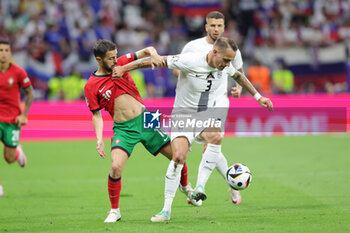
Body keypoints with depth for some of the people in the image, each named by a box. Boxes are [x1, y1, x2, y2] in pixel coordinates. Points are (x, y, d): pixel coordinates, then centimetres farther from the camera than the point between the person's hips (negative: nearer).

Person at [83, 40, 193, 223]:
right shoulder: (91, 86, -6)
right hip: (123, 129, -3)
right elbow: (96, 115, -1)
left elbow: (147, 51, 7)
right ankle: (114, 211, -5)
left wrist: (153, 54, -17)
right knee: (116, 167, -24)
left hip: (145, 119, 3)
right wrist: (99, 139, -13)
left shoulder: (121, 63, 1)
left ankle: (186, 187, 35)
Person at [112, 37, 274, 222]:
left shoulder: (225, 66, -3)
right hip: (183, 114, -4)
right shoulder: (190, 61, -22)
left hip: (207, 115, 4)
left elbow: (238, 76, 20)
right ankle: (166, 210, -12)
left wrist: (258, 97, 27)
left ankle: (200, 187, -26)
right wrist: (124, 68, -18)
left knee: (216, 137, -31)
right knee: (178, 157, -21)